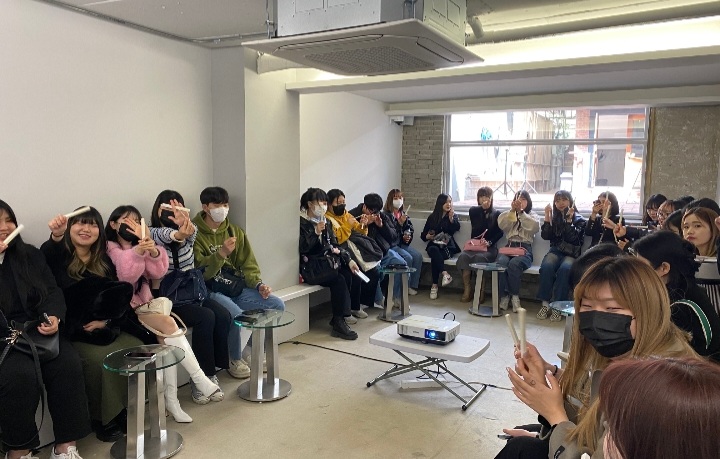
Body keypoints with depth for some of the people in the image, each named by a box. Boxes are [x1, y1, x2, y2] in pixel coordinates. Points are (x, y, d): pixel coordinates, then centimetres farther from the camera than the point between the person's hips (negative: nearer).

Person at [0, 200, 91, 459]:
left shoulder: (30, 255, 13)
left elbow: (52, 292, 8)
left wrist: (53, 317, -14)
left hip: (36, 330, 4)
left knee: (68, 363, -23)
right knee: (21, 373, -32)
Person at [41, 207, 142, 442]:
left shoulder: (104, 261, 13)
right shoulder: (58, 256, 0)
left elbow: (119, 295, 10)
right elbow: (45, 255, -26)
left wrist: (106, 321, -7)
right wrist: (56, 236, -48)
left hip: (103, 329, 4)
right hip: (70, 332, -4)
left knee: (137, 350, -18)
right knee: (99, 358, -28)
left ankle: (125, 409, -2)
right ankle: (103, 419, -9)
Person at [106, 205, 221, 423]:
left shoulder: (141, 246, 19)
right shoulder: (109, 249, 0)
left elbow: (157, 273, 4)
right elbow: (123, 276, -16)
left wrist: (153, 252, -14)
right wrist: (137, 252, -32)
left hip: (144, 304, 5)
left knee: (165, 338, -24)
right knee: (168, 325, -27)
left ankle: (171, 399, -23)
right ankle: (200, 379, -25)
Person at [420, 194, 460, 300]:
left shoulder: (453, 216, 15)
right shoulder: (432, 217, 16)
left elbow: (456, 228, -8)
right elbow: (423, 235, 16)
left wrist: (451, 218, -20)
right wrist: (427, 236, -6)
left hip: (447, 246, -1)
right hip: (434, 244, 1)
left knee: (435, 257, -34)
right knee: (433, 250, -37)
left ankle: (434, 286, -31)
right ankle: (445, 274, -41)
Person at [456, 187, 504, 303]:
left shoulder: (497, 214, 9)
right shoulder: (473, 211, 12)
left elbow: (499, 233, 2)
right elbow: (476, 230, 1)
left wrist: (489, 242, -16)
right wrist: (483, 209, -7)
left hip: (489, 247, -2)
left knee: (480, 257, -36)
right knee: (463, 256, -31)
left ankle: (480, 292, -29)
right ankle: (467, 289, -27)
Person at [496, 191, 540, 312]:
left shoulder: (532, 215, 17)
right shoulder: (509, 215, 23)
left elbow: (535, 227, -8)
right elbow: (501, 224, -1)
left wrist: (521, 212, -12)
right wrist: (512, 210, -11)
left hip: (524, 248, -2)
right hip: (509, 246, 2)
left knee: (514, 264, -35)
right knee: (501, 262, -33)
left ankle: (515, 297, -23)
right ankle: (504, 296, -25)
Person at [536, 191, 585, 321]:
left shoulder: (579, 219, 6)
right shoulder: (553, 218, 15)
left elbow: (573, 238, -10)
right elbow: (545, 236, 2)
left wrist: (569, 220, -14)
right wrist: (547, 217, -4)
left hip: (571, 253, -2)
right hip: (555, 251, 2)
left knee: (564, 269, -35)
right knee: (546, 266, -32)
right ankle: (545, 303, -28)